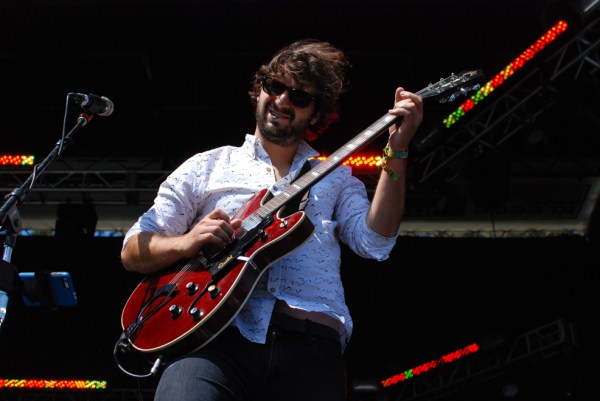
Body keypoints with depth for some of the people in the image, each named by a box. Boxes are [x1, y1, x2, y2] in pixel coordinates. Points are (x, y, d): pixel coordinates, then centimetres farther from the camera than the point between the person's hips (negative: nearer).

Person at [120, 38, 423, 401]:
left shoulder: (335, 178, 21)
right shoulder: (207, 166, 19)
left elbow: (375, 241, 3)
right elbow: (132, 252, 15)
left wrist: (397, 153, -4)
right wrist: (185, 243, -6)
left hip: (310, 342, 2)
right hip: (217, 334, -1)